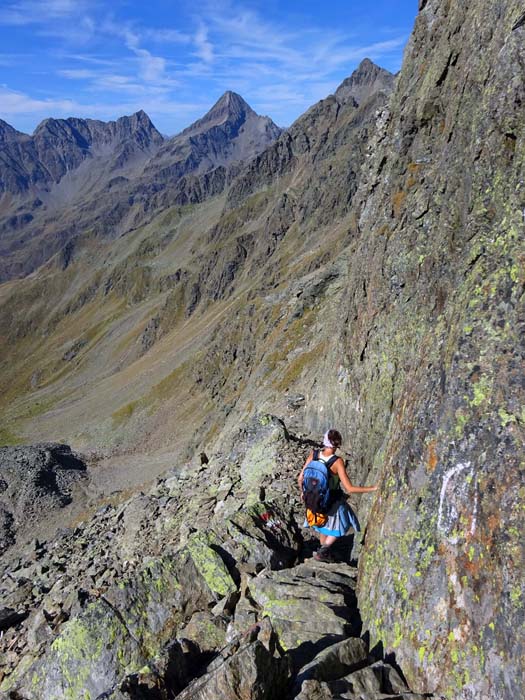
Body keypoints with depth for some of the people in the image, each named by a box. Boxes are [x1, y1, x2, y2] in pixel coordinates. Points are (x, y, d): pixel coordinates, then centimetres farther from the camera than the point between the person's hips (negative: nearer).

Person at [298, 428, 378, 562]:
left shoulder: (313, 454, -20)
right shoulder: (337, 462, -33)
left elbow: (301, 478, -12)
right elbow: (349, 489, -33)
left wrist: (303, 492, 9)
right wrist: (373, 488, -27)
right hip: (333, 501, -4)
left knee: (323, 525, 31)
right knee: (342, 525, 26)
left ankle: (325, 554, 50)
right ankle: (322, 551, 22)